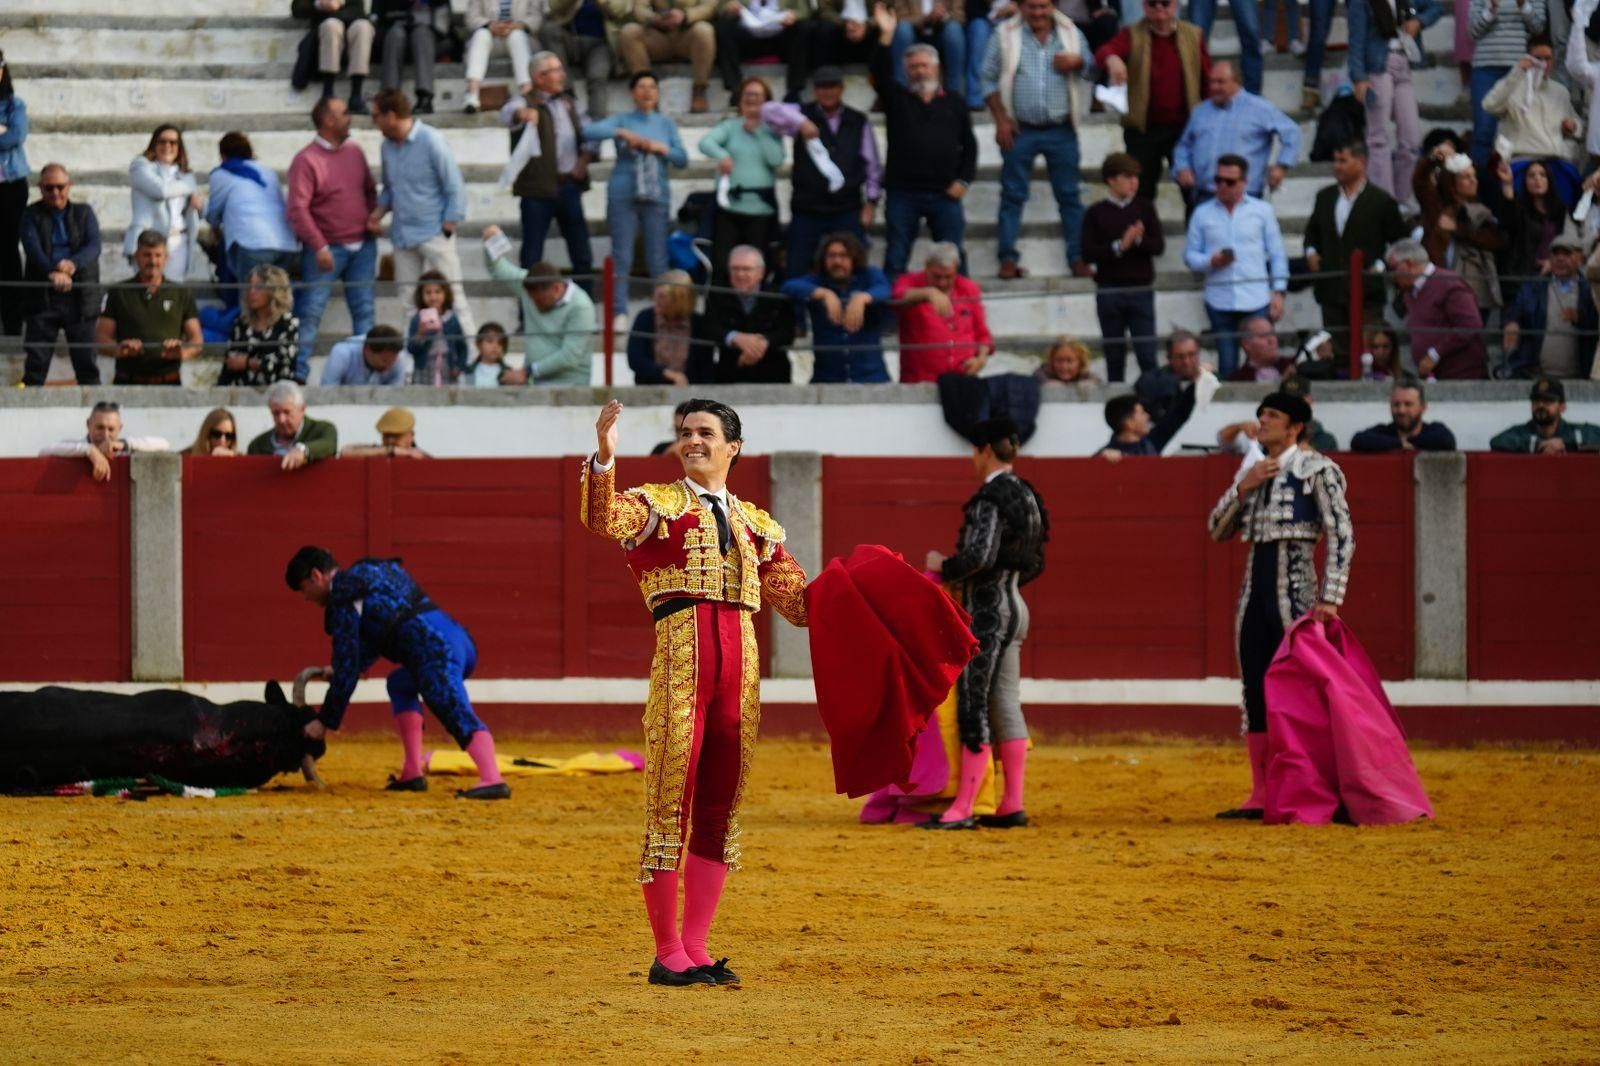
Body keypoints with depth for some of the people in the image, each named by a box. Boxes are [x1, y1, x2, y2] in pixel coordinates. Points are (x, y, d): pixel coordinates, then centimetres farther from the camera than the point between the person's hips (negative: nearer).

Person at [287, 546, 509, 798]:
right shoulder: (379, 570, 30)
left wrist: (325, 721, 9)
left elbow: (346, 666, 2)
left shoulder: (343, 596, 2)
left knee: (457, 713, -26)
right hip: (461, 638, 9)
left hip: (435, 650, -9)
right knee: (400, 683, 31)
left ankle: (492, 780, -50)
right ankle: (412, 774, 22)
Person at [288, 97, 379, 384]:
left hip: (362, 246, 6)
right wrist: (319, 247, -21)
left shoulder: (354, 151, 8)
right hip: (327, 249, -6)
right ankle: (298, 373, -3)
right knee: (310, 311, -6)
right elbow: (297, 208, -17)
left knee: (364, 309, 6)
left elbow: (370, 190, 22)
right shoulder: (306, 160, -11)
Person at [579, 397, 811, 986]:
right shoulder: (658, 505, 8)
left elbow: (798, 601, 23)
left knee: (720, 810, 6)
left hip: (740, 666, 5)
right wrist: (603, 457, -30)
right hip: (680, 660, -5)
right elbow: (601, 518, -14)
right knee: (671, 801, -5)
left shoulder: (754, 524, 21)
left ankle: (695, 950, 13)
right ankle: (667, 954, 0)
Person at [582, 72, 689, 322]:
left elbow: (683, 159, 10)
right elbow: (587, 131, -8)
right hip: (624, 195, -2)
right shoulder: (622, 121, 6)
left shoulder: (666, 124, 14)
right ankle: (620, 314, -2)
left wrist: (662, 148, -8)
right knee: (622, 258, -5)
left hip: (656, 197, 2)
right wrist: (621, 133, -16)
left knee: (658, 260, 0)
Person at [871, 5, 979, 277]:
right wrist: (885, 38, -20)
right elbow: (880, 75, -9)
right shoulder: (897, 99, 9)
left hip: (944, 194, 0)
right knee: (895, 258, 1)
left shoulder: (954, 104, 12)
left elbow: (969, 145, 13)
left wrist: (963, 180, 0)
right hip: (903, 192, 0)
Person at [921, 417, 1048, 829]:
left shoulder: (990, 499, -17)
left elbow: (979, 557, -26)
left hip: (986, 610, -9)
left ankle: (962, 809, -7)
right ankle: (1011, 806, 11)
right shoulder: (1027, 497, 12)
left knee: (973, 708, -7)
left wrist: (943, 566, -10)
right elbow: (1035, 563, 18)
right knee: (1005, 706, 11)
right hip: (1014, 607, 9)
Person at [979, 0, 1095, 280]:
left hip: (1061, 130, 1)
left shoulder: (1071, 34, 6)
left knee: (1070, 195, 3)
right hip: (1020, 130, -1)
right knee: (1013, 195, 1)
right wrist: (1001, 120, -6)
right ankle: (1008, 259, 6)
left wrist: (1078, 62, -11)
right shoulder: (1005, 35, 1)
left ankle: (1078, 258, 9)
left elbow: (1092, 71, 13)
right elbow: (989, 79, 2)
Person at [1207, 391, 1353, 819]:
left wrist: (1330, 599, -17)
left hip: (1295, 592, -7)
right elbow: (1218, 530, 15)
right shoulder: (1252, 473, 15)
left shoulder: (1318, 470, -5)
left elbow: (1341, 535, -10)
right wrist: (1242, 488, -2)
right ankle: (1261, 795, 11)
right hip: (1255, 592, 7)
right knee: (1256, 695, 7)